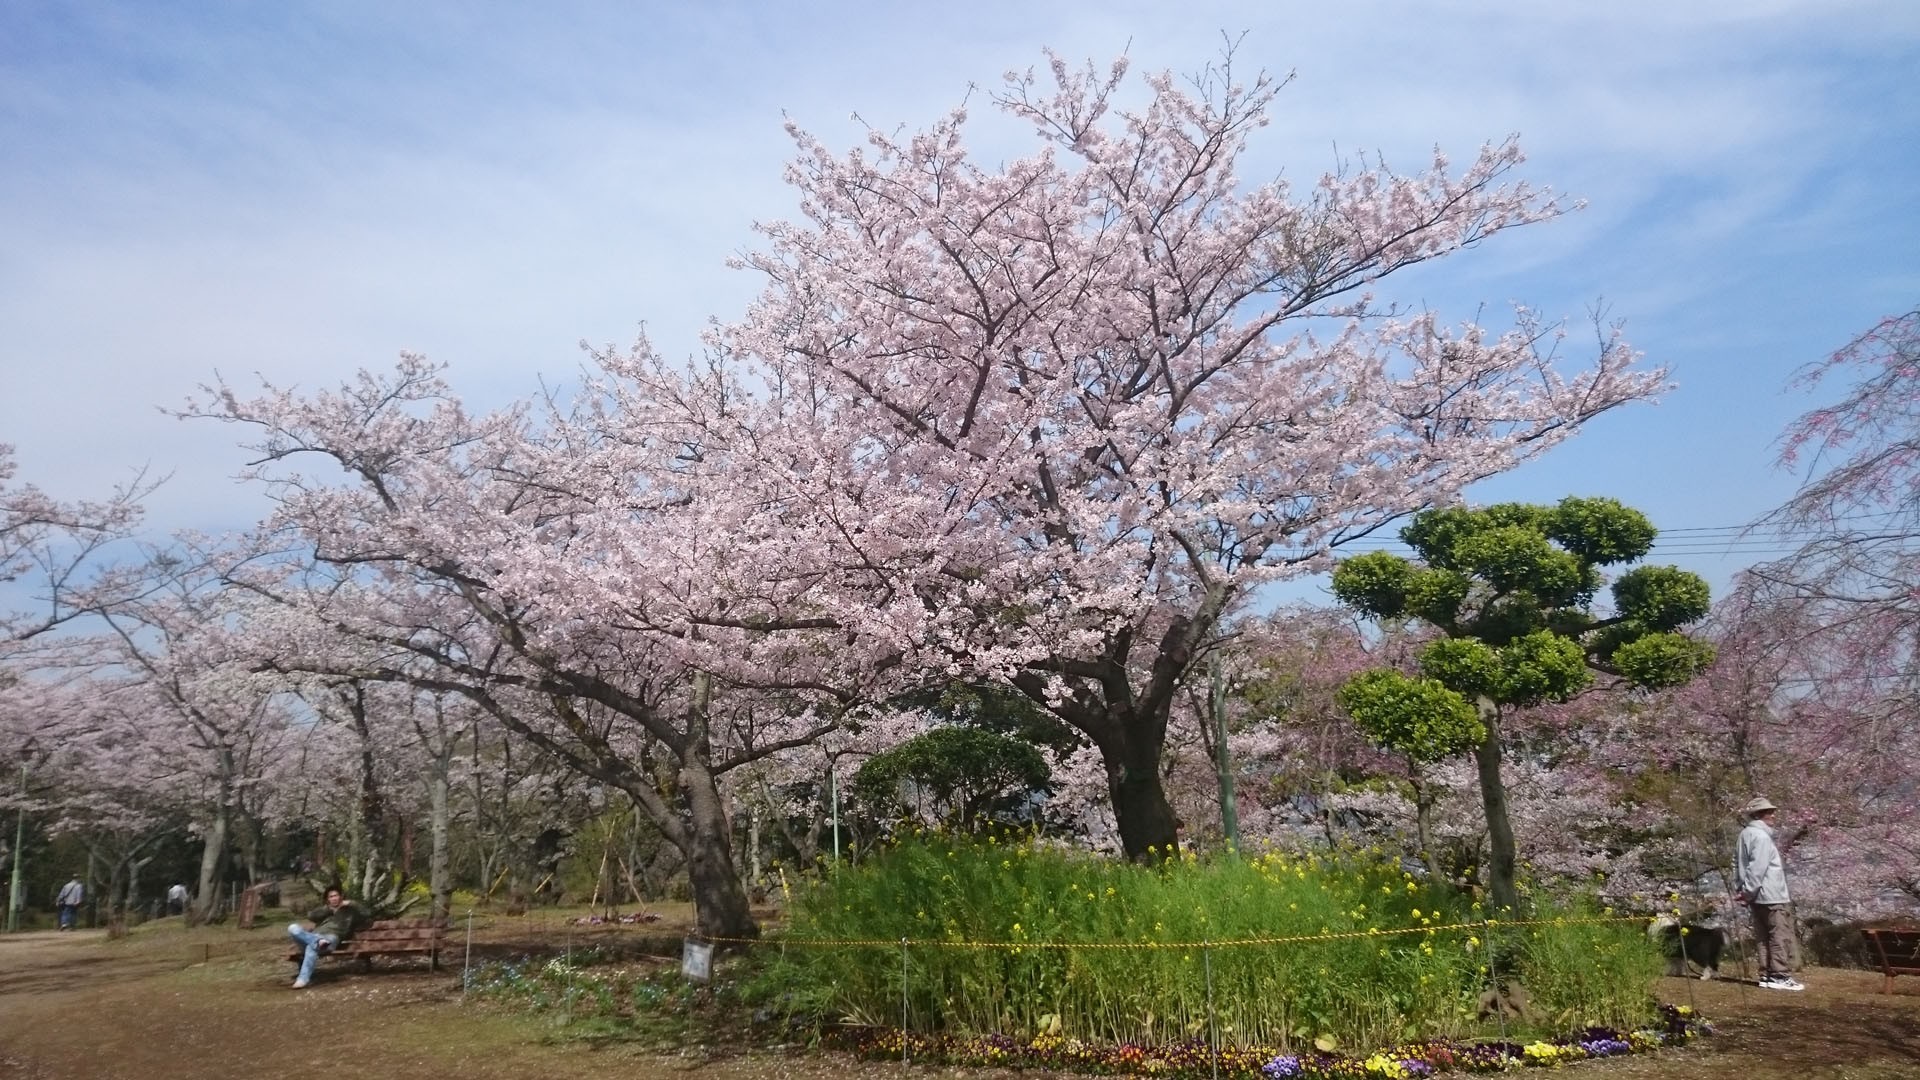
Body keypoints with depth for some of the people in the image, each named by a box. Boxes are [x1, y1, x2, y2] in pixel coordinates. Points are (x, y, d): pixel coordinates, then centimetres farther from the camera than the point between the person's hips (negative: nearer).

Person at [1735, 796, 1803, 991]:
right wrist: (1748, 891, -15)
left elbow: (1738, 863, 17)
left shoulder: (1745, 834, 15)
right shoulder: (1761, 836, -15)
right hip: (1770, 895, -9)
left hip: (1757, 896, 9)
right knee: (1781, 935, -5)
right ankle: (1781, 975, -5)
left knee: (1764, 936, 11)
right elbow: (1757, 867, -21)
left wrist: (1741, 888, 13)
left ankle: (1767, 975, 14)